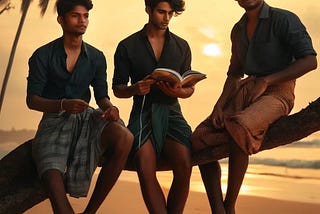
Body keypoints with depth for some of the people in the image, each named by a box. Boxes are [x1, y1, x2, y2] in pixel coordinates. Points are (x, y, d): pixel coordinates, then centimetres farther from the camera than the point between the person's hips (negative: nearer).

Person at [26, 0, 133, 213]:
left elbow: (101, 95, 9)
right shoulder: (43, 56, -2)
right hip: (54, 121, -2)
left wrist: (109, 107, -17)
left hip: (86, 117, 3)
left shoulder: (96, 57, 7)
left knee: (125, 137, -30)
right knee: (53, 181, -30)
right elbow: (32, 100, -4)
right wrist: (63, 105, -24)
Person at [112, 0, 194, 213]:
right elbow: (118, 89, 10)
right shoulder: (127, 46, 8)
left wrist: (180, 92, -8)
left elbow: (189, 88, 16)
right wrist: (134, 89, -13)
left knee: (184, 165, -25)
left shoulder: (182, 46, 14)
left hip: (171, 111, 2)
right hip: (142, 113, -1)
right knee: (146, 169, -28)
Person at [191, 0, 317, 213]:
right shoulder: (238, 30, 17)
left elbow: (310, 61, -12)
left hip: (277, 92, -7)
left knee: (238, 129, -36)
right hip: (246, 91, 7)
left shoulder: (284, 19, -3)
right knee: (201, 137, -10)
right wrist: (220, 105, 2)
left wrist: (265, 81, -18)